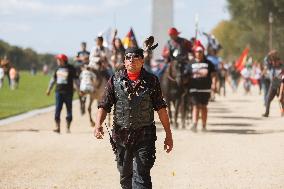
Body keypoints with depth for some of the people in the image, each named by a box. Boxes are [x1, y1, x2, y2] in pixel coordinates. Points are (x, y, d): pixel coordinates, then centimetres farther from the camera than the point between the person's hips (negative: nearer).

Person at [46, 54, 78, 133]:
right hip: (58, 91, 4)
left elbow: (75, 79, -4)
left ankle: (68, 127, 11)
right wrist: (49, 89, 22)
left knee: (69, 109, 2)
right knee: (57, 109, -4)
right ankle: (57, 127, -4)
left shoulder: (71, 68, -4)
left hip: (68, 91, -4)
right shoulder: (58, 68, 10)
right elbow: (53, 79, 20)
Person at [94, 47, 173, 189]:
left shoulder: (151, 81, 1)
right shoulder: (115, 80, 3)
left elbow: (161, 108, 4)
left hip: (144, 136, -2)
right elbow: (104, 106, 1)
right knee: (125, 175, 13)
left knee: (141, 175, -12)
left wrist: (168, 134, 3)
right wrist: (98, 124, -17)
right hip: (121, 135, 2)